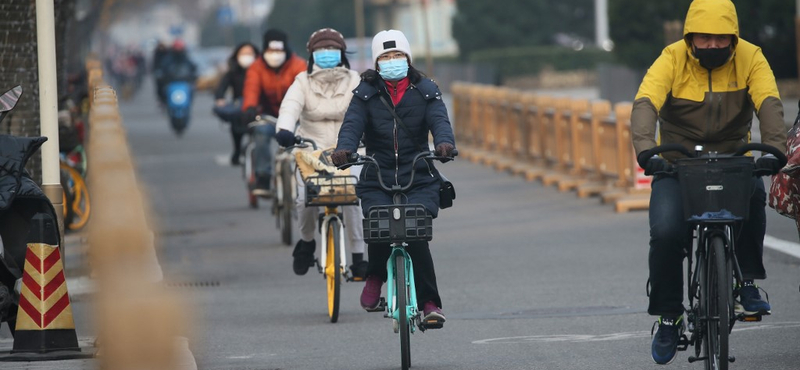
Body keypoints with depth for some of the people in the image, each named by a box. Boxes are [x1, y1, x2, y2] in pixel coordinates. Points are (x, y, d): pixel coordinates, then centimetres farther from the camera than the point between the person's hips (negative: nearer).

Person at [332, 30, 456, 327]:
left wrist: (444, 142, -32)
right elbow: (353, 124, -8)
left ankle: (429, 302, -8)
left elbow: (439, 120, -9)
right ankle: (376, 276, 8)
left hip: (419, 179, 0)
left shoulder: (425, 91, 7)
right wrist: (344, 148, -31)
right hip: (376, 181, 0)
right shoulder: (366, 93, 7)